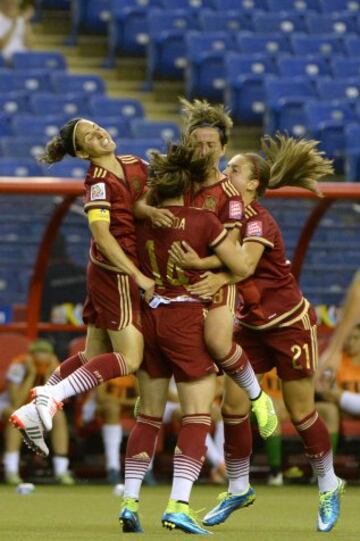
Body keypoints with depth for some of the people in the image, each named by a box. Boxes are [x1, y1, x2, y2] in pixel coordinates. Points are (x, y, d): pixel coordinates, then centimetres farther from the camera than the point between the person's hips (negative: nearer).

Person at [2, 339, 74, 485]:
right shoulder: (19, 365, -28)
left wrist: (49, 375, -33)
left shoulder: (53, 367, -17)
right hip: (9, 406, -4)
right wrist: (31, 374, -38)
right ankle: (11, 470, -34)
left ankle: (61, 471, -19)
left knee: (59, 416, -24)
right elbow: (17, 403, -36)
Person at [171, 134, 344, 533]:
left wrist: (218, 278, -61)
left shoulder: (257, 220, -23)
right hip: (251, 326, 6)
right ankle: (238, 489, 15)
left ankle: (329, 486, 23)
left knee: (300, 413, 3)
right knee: (232, 405, -1)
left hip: (290, 324, -6)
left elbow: (246, 262, -42)